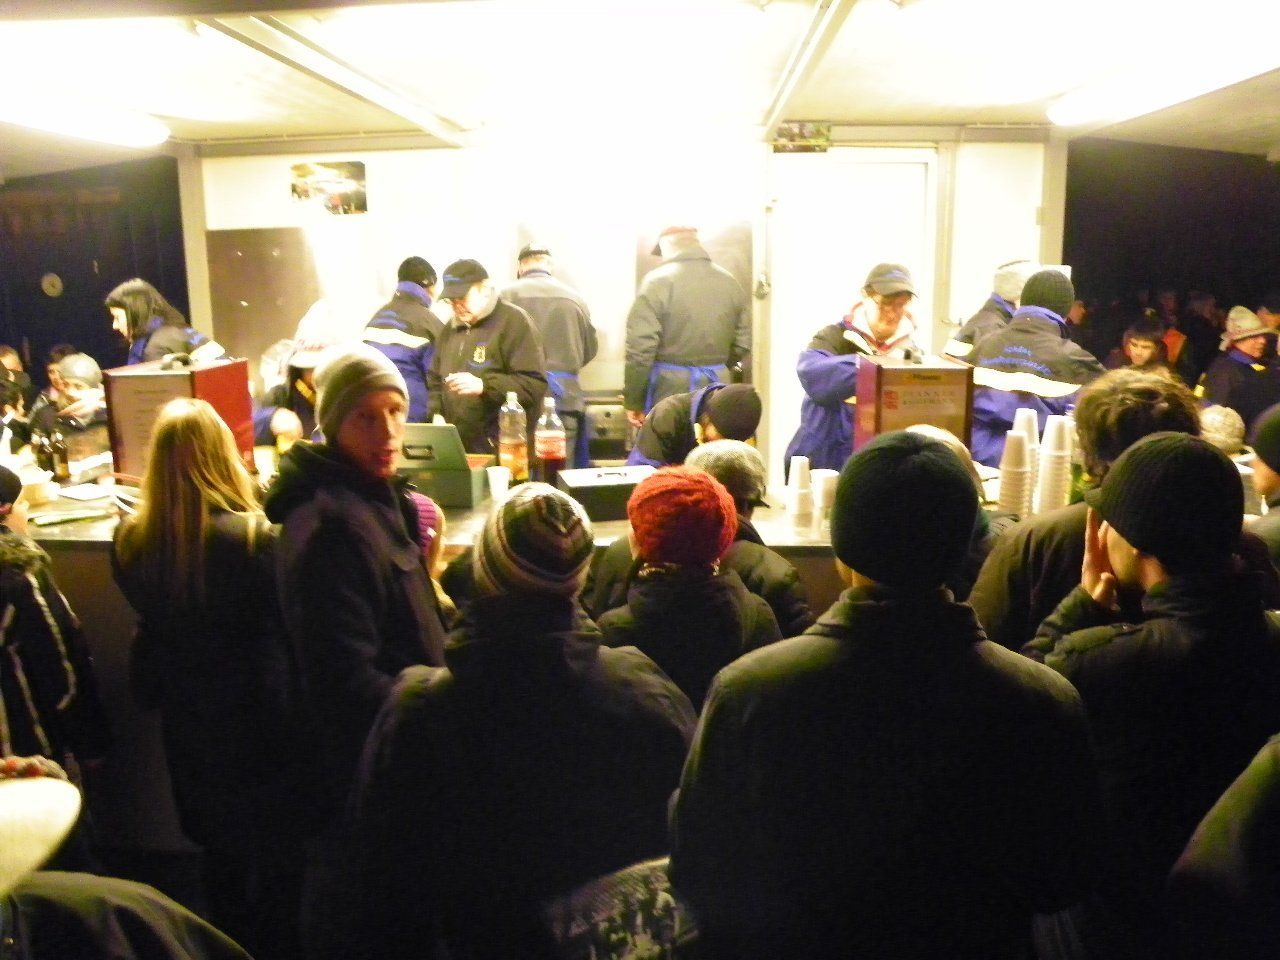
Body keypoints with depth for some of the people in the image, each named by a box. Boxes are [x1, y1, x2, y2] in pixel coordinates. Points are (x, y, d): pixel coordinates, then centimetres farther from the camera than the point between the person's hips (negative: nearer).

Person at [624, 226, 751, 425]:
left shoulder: (658, 281, -8)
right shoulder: (730, 282, 8)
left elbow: (640, 347, -14)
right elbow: (743, 344, 7)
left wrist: (633, 401, -7)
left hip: (668, 391, -4)